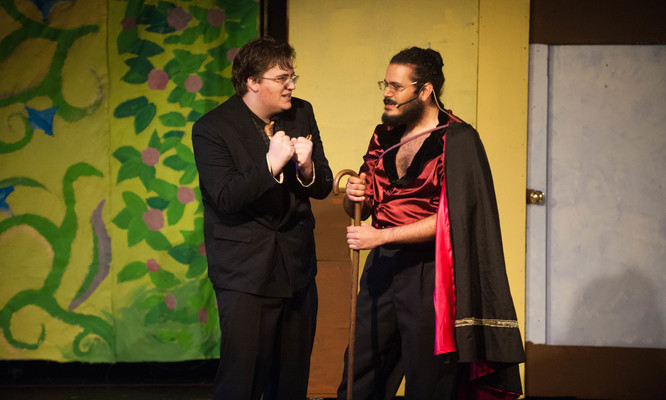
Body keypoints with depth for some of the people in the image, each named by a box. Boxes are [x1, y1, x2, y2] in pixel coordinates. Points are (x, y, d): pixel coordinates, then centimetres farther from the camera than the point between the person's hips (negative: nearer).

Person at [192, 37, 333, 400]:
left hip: (297, 267, 5)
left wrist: (306, 168, -15)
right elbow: (225, 198, -18)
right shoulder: (212, 129, -9)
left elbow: (322, 188, 7)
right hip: (245, 271, -5)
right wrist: (271, 163, -25)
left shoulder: (301, 114, 7)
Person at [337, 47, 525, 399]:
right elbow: (360, 210, 18)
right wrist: (354, 197, -6)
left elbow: (449, 218, -18)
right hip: (382, 266, 6)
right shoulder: (385, 136, 11)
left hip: (428, 274, -6)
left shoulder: (457, 140, -10)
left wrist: (381, 235, -19)